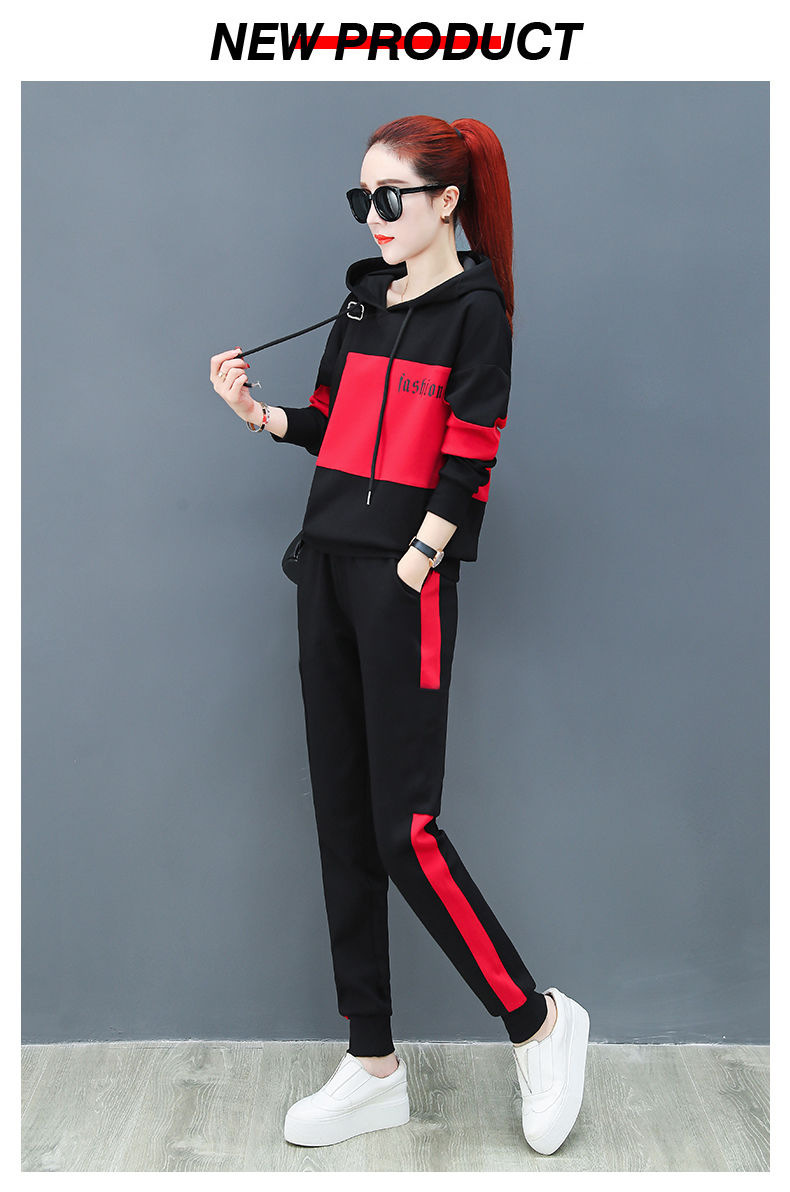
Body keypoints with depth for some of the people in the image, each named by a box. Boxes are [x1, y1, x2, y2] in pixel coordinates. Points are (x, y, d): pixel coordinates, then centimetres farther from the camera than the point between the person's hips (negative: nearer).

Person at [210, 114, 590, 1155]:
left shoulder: (476, 310, -4)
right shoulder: (364, 298, 17)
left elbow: (465, 470, -11)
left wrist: (408, 571, -16)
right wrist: (256, 413, 2)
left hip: (405, 578, -8)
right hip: (328, 569, 8)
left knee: (403, 831, -8)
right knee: (342, 822, 8)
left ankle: (538, 1022, 14)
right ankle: (374, 1067, 20)